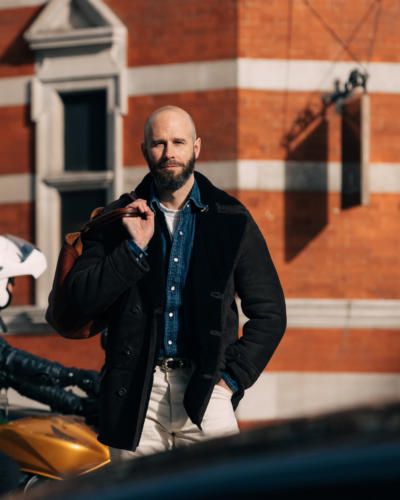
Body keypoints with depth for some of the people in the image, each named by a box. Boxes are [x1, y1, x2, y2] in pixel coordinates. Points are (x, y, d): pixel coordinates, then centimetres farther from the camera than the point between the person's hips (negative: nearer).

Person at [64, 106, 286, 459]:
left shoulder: (232, 220, 8)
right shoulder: (119, 220, 9)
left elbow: (269, 312, 11)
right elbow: (82, 298, 0)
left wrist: (233, 376, 0)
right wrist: (135, 248, -9)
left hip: (205, 390, 0)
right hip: (135, 397, 1)